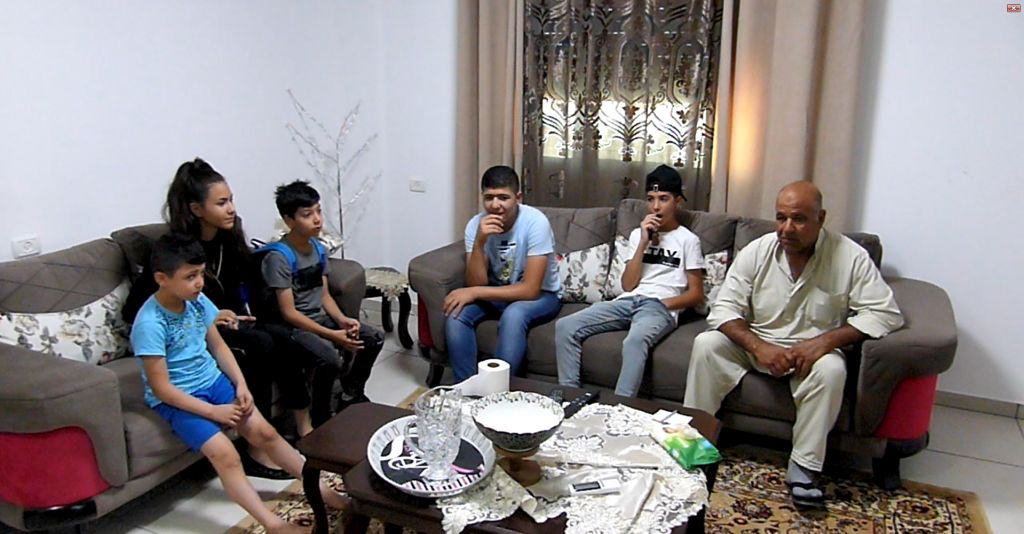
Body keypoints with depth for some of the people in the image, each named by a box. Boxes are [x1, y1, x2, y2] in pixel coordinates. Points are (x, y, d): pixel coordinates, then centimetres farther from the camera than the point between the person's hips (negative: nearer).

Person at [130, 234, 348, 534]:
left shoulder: (197, 301, -5)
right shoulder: (150, 324, -23)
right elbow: (161, 388, -21)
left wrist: (241, 384, -5)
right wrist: (213, 411, -20)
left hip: (213, 381, 6)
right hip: (176, 400, -6)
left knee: (264, 432, -3)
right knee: (225, 453, -23)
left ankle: (319, 486, 8)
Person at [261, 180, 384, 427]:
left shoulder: (318, 248, 5)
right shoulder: (279, 257, -19)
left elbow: (325, 295, 10)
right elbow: (288, 313, -21)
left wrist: (342, 320, -10)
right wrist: (332, 335, -24)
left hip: (320, 317, 8)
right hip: (293, 326, -8)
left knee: (374, 338, -3)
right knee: (331, 358, -32)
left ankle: (351, 395, 15)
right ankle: (320, 416, -7)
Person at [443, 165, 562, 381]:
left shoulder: (535, 222, -26)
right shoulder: (476, 224, -13)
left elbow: (530, 290, -28)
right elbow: (477, 283, -18)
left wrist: (474, 293, -30)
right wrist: (479, 242, -32)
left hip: (541, 295, -4)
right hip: (496, 292, 4)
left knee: (513, 315, -36)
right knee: (456, 312, -23)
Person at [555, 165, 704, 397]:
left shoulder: (688, 240, 8)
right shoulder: (637, 234, 19)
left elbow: (696, 293, 5)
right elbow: (628, 285, 7)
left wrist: (663, 303, -11)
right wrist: (644, 242, -1)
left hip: (660, 308, -5)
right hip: (627, 301, 5)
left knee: (635, 340, -41)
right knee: (565, 326, -19)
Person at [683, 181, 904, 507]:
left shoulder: (851, 257, -12)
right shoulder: (756, 252, -7)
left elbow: (885, 313, -15)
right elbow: (724, 309, -8)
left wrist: (825, 340, -28)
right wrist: (758, 347, -26)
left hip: (812, 349, -2)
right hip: (756, 344, 2)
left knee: (831, 368, -34)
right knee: (706, 344, -22)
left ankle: (803, 466, -20)